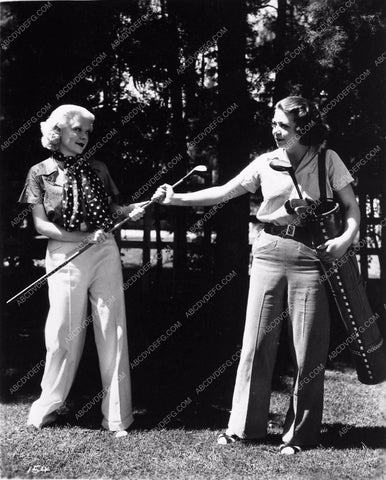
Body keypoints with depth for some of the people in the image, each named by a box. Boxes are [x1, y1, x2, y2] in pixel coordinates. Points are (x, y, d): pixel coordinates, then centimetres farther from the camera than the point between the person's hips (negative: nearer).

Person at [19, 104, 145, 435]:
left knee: (112, 332, 0)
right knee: (63, 333, 3)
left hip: (105, 253, 2)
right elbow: (41, 224, -3)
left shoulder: (97, 170, 10)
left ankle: (117, 414, 7)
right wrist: (85, 237, -13)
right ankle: (47, 407, 23)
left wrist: (131, 210, -7)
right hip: (65, 256, -2)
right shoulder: (40, 173, 3)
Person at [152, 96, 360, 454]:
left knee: (308, 349, 2)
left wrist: (345, 238, -16)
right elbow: (223, 192, 4)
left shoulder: (327, 160, 0)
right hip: (269, 251, 2)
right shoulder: (266, 163, 5)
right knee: (256, 340, 3)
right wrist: (176, 198, -4)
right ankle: (244, 425, 15)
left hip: (311, 255, -2)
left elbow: (352, 208, 3)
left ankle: (299, 433, 16)